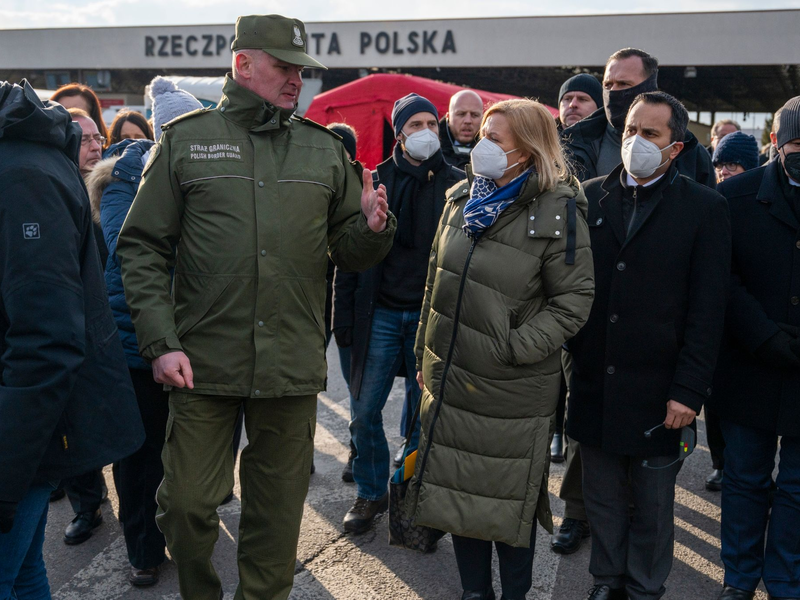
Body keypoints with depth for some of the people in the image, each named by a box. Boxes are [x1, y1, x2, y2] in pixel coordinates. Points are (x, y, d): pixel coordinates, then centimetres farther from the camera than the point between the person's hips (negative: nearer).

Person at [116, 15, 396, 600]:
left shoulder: (325, 149, 9)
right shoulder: (186, 139, 2)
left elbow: (348, 252, 11)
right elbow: (142, 248, 0)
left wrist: (372, 227, -13)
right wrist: (161, 342, -10)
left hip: (292, 368, 2)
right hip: (203, 361, -1)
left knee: (277, 512, 12)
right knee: (187, 505, 6)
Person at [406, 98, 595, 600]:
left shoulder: (557, 210, -13)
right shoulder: (463, 197, 6)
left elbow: (573, 301, -12)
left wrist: (514, 348, -18)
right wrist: (425, 354, 13)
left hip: (512, 390, -6)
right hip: (451, 380, 6)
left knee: (510, 499, 9)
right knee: (458, 489, 15)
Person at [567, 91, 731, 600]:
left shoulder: (704, 208, -4)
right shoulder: (592, 197, 5)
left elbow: (708, 310, -7)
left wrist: (690, 391, -11)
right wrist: (570, 358, 0)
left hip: (657, 389, -3)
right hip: (595, 382, 3)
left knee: (652, 505, 12)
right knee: (603, 498, 16)